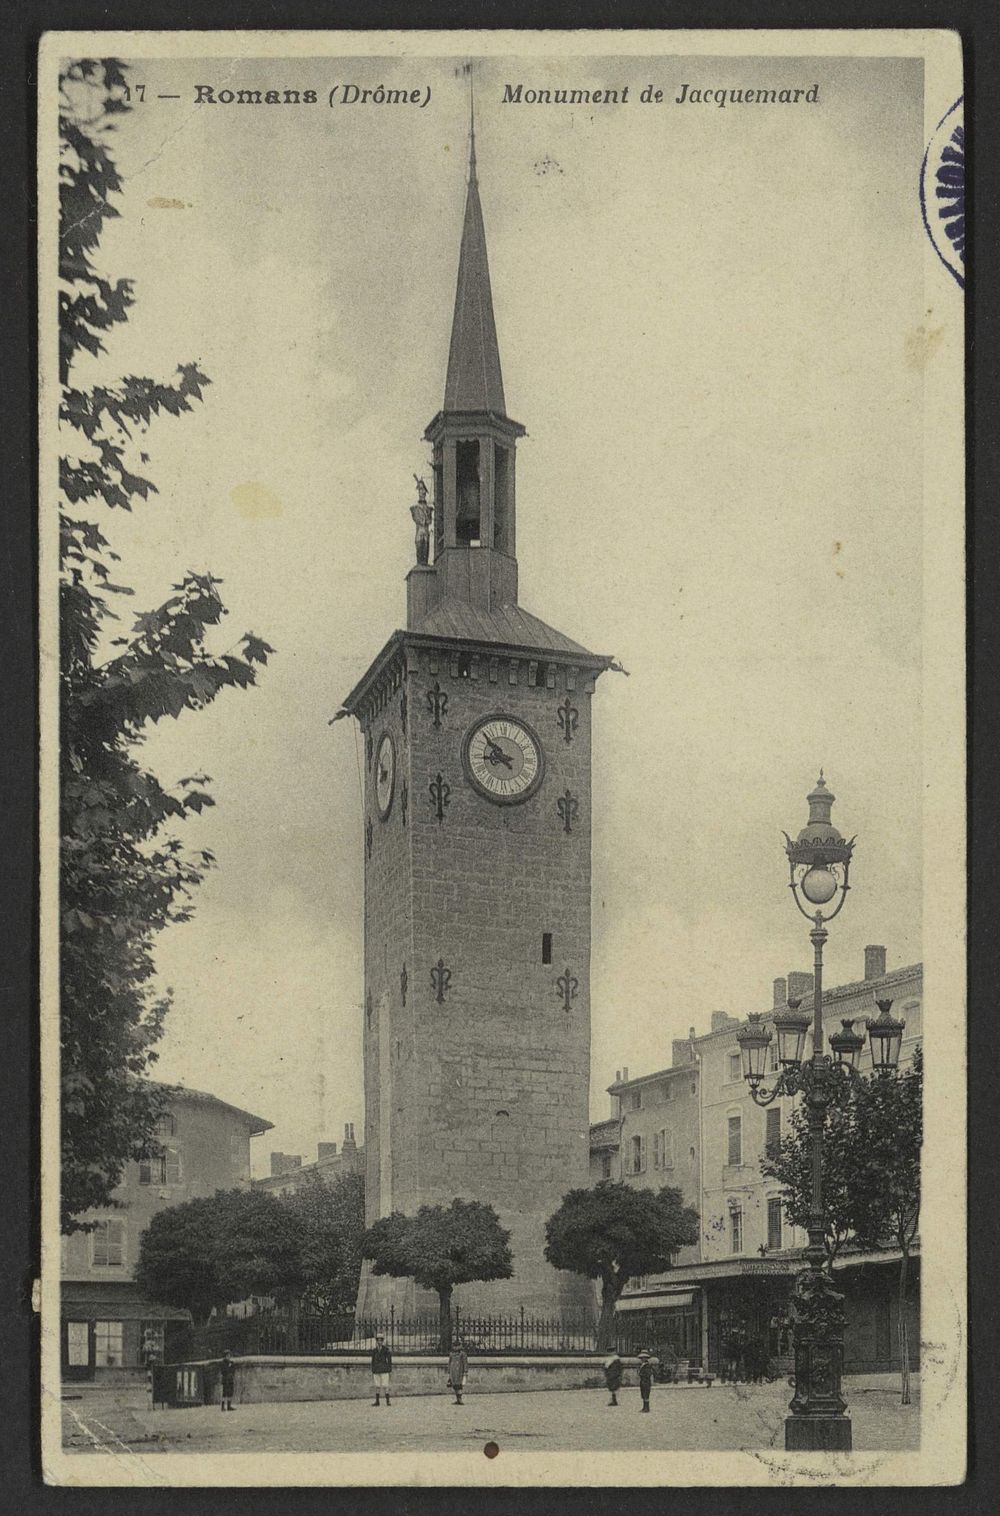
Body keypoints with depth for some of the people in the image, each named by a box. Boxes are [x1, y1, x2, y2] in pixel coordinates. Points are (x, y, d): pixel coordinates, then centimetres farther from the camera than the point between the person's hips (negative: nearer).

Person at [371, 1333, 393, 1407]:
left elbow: (389, 1361, -2)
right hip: (376, 1371, 4)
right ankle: (377, 1401, 11)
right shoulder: (375, 1351, 7)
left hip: (384, 1371, -4)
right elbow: (373, 1361, 12)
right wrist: (372, 1372, 9)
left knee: (385, 1386, -6)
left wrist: (390, 1371, -6)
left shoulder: (386, 1350, -4)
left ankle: (388, 1401, -2)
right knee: (377, 1386, 6)